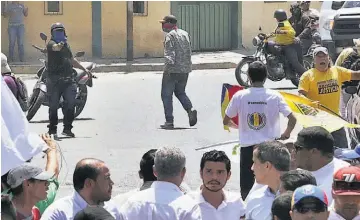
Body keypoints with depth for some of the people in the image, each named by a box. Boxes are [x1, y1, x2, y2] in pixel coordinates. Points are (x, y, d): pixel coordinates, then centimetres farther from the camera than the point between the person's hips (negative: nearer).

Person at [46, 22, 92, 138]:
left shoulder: (66, 44, 21)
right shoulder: (51, 44, -2)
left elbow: (72, 60, 33)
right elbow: (55, 47, -29)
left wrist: (84, 69, 35)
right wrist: (59, 46, -51)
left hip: (68, 79, 6)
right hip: (54, 79, -6)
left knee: (70, 104, -4)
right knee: (53, 105, 0)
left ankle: (67, 128, 4)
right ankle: (52, 129, 11)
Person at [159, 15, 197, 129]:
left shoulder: (170, 35, -10)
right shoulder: (185, 34, 14)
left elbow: (169, 52, -20)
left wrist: (169, 64, -25)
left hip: (172, 70, -7)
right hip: (185, 69, 8)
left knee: (166, 94, 1)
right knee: (180, 92, 22)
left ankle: (169, 121, -2)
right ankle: (190, 109, -2)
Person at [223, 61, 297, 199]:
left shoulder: (240, 96, -5)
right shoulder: (275, 96, -6)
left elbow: (226, 121, 4)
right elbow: (292, 119, -9)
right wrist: (286, 134, 10)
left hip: (247, 148, 0)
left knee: (246, 188, 7)